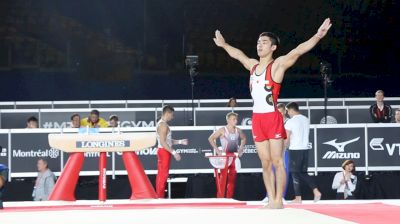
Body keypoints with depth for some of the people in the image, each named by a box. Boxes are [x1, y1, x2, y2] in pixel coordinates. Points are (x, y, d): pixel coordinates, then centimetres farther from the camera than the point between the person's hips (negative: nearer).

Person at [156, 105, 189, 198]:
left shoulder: (161, 123, 15)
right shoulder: (163, 125, -17)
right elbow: (163, 142, -23)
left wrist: (180, 142, 17)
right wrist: (174, 152, -23)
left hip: (163, 152, 10)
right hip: (164, 152, -10)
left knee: (160, 175, 12)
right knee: (163, 176, -8)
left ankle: (159, 196, 16)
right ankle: (160, 197, -7)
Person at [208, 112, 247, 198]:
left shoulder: (238, 130, 8)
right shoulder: (222, 130, -7)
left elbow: (243, 138, 27)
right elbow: (211, 138, -7)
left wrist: (241, 149, 14)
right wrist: (217, 150, -11)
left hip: (235, 156, 5)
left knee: (232, 178, 4)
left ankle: (229, 197, 10)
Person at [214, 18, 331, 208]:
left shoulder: (277, 65, -4)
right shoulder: (253, 65, 15)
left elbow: (298, 51, -18)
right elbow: (238, 54, 34)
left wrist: (317, 37, -31)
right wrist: (223, 45, 48)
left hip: (272, 118, -6)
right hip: (257, 118, 6)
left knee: (277, 161, -5)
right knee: (265, 162, 7)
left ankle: (279, 200, -3)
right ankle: (271, 200, 10)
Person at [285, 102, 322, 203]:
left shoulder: (290, 122, -10)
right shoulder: (306, 120, 11)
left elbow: (286, 139, -9)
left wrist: (286, 145, 12)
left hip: (295, 149, -6)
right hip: (305, 149, 6)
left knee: (295, 174, 1)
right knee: (303, 173, 14)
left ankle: (298, 198, 1)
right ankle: (316, 191, -1)